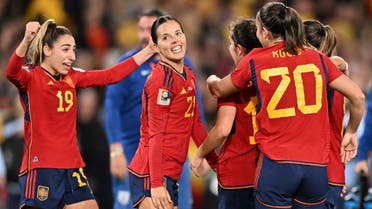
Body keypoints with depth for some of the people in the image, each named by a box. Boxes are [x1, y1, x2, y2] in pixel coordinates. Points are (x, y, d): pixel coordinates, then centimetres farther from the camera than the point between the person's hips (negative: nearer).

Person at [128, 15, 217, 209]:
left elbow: (195, 124, 21)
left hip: (170, 175, 9)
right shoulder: (162, 78, -14)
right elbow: (155, 134, -17)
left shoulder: (188, 75, 12)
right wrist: (156, 184, -21)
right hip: (151, 175, -9)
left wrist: (215, 162, 23)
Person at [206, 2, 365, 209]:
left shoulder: (254, 62, 2)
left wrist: (212, 81, 42)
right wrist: (351, 132, 22)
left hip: (276, 165, -2)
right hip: (317, 166, 2)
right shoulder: (318, 58, 6)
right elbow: (358, 96, 7)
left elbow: (219, 90, 18)